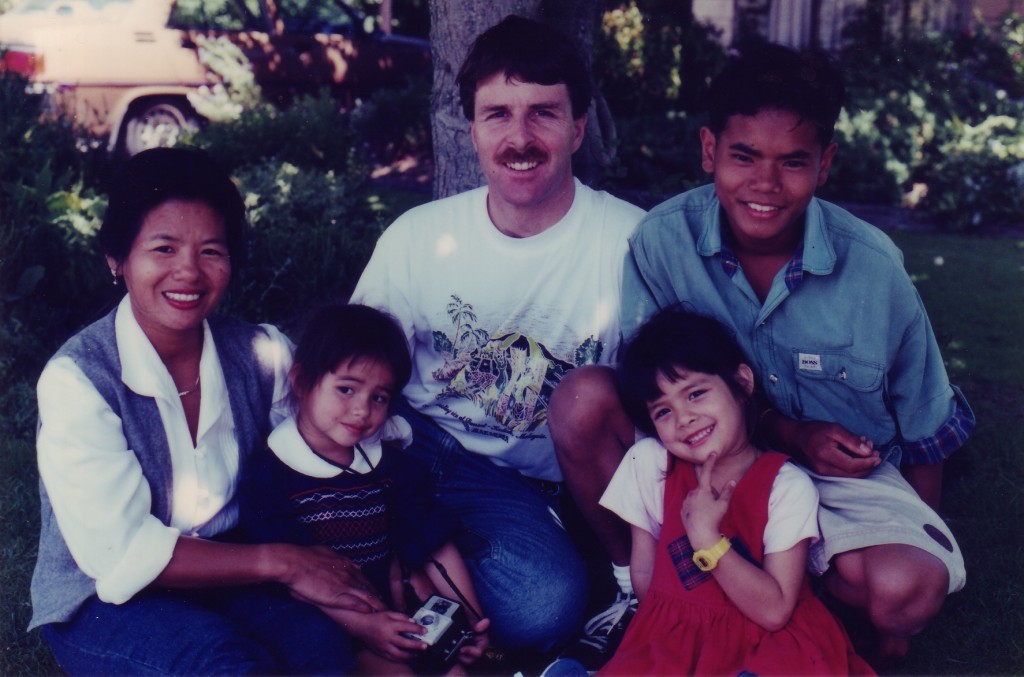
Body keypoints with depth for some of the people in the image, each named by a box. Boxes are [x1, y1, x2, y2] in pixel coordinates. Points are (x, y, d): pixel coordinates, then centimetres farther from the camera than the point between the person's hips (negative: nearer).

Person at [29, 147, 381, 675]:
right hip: (103, 603, -3)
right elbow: (119, 555, -20)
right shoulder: (76, 380, -18)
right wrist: (278, 562, -22)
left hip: (229, 575, 4)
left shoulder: (263, 355, -5)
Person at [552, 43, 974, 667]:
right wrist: (787, 432, -19)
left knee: (904, 586, -31)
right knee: (583, 399, -24)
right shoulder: (662, 241, -16)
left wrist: (927, 562, 4)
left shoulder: (873, 268, -14)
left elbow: (923, 434, -1)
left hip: (845, 477, -1)